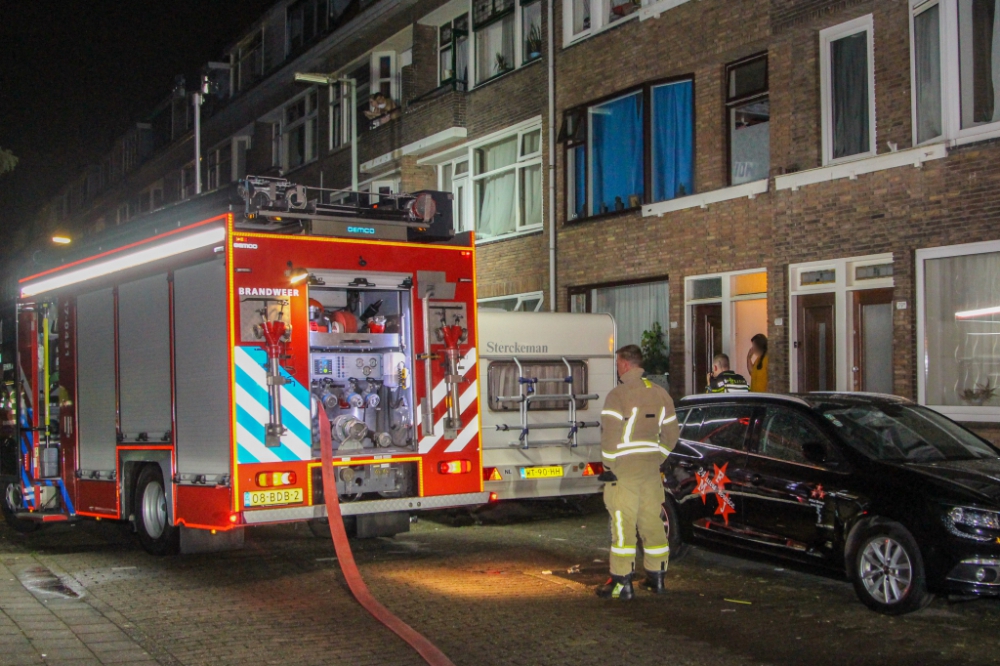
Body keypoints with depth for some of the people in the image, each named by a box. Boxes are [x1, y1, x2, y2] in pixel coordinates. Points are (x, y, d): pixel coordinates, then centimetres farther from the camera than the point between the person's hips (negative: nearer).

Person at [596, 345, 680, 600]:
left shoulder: (618, 395, -11)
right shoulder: (660, 393, 11)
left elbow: (610, 436, -16)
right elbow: (671, 434, 14)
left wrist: (609, 466, -7)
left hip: (624, 469, -7)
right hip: (652, 469, 7)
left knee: (623, 524, -4)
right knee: (652, 522, 12)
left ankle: (622, 583, -2)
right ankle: (656, 578, 19)